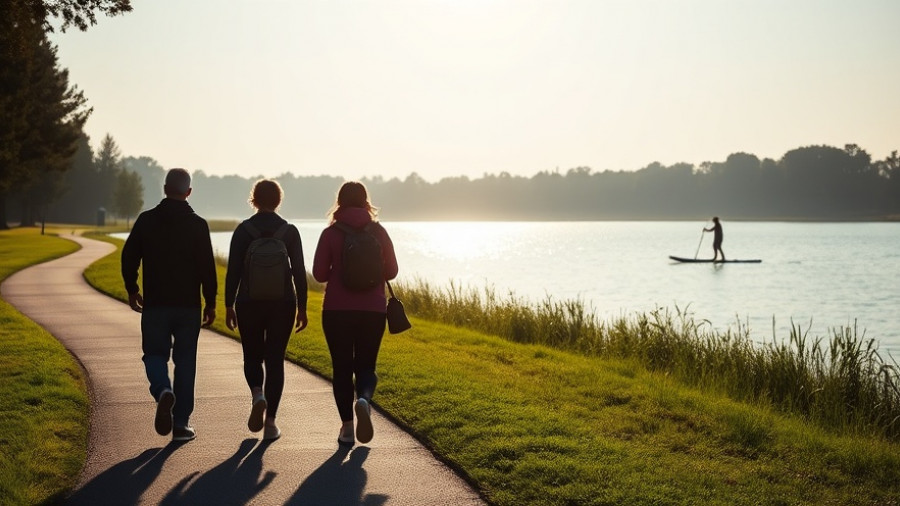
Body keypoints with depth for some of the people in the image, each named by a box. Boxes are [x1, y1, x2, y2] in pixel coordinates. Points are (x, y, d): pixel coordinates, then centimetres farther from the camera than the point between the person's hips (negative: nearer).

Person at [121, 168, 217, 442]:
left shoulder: (146, 220, 0)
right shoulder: (198, 224, -5)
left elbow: (128, 257, 2)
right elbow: (207, 267, -7)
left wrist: (132, 290, 16)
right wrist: (210, 303, 1)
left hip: (155, 304, 0)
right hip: (188, 306, 0)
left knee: (155, 354, 12)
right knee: (185, 360, 8)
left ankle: (163, 391, -21)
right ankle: (181, 424, 9)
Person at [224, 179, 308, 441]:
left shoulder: (243, 230, -3)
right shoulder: (289, 231, -1)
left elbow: (233, 270, -4)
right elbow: (299, 271, -2)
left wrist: (229, 306, 3)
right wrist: (302, 307, 5)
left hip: (249, 302, 0)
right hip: (283, 302, 0)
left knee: (252, 356, 16)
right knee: (275, 360, 6)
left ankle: (257, 395, -13)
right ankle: (270, 421, 2)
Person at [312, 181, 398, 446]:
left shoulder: (331, 233, -4)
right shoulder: (378, 231, 0)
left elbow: (319, 274, -4)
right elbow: (391, 271, 4)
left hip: (337, 310, -1)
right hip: (373, 309, 1)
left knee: (342, 367, 9)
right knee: (365, 365, 12)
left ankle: (347, 427, 7)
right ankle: (364, 399, -19)